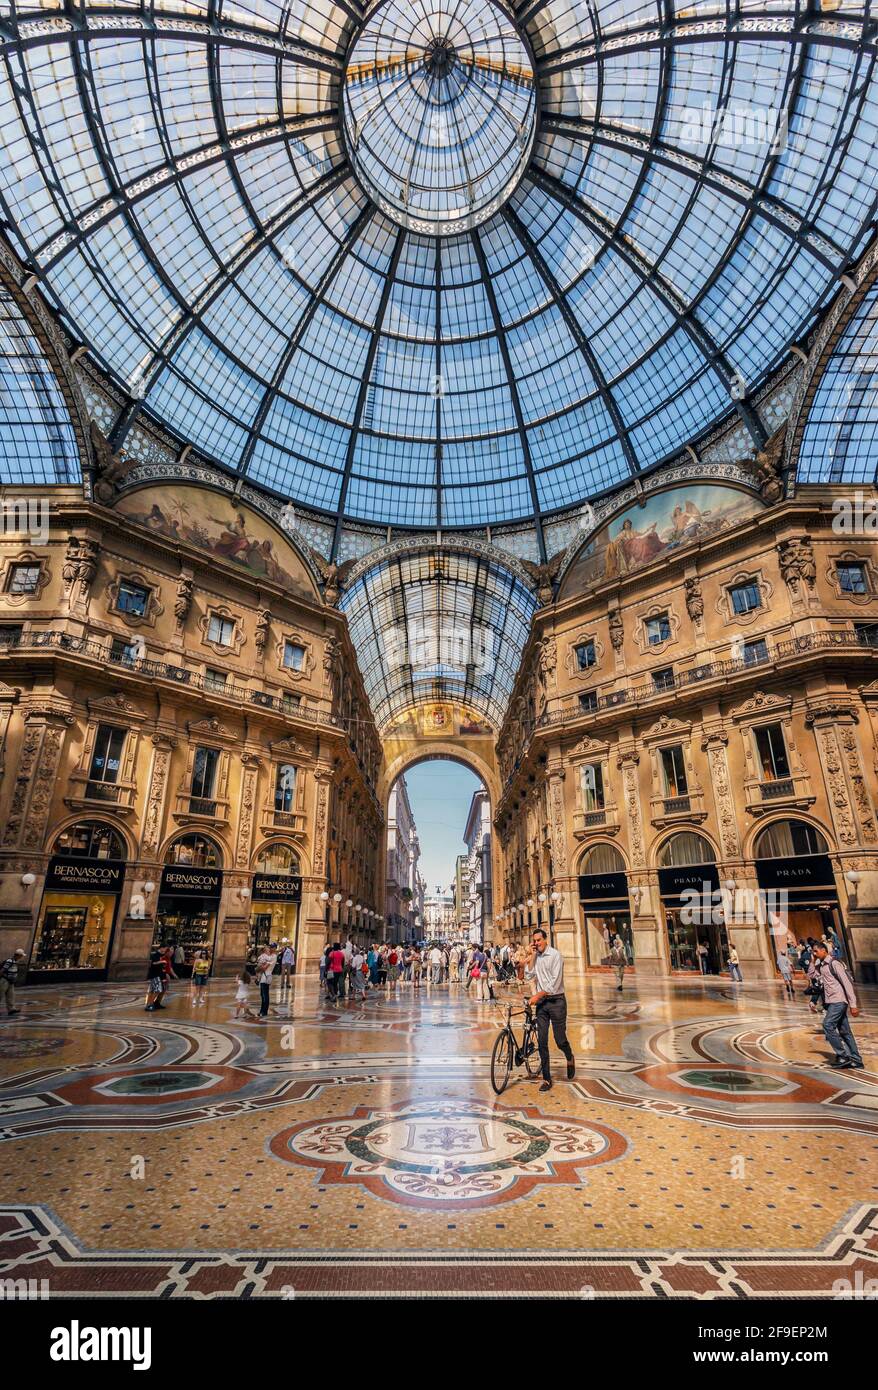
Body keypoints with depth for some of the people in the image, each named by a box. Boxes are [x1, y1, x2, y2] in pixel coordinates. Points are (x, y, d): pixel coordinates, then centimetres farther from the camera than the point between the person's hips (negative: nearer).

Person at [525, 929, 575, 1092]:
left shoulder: (555, 955, -12)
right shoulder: (535, 957, 6)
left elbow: (555, 982, -16)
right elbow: (528, 976, -2)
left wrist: (537, 995, -16)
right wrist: (531, 957, -7)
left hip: (556, 1000, -5)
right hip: (541, 1002, 5)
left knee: (560, 1040, 2)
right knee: (542, 1042, 3)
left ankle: (570, 1059, 35)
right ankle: (547, 1079, 12)